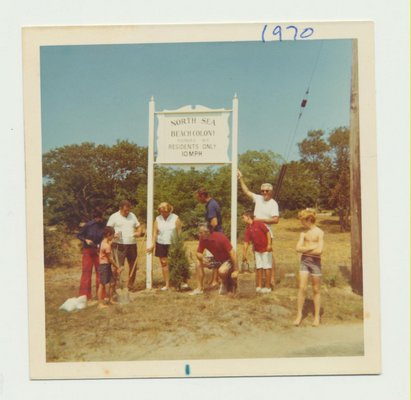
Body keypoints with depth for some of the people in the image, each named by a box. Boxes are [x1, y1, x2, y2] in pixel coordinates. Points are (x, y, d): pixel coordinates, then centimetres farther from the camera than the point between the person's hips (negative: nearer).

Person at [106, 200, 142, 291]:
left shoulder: (132, 216, 13)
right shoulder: (114, 217, -1)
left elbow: (138, 226, 19)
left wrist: (138, 232, -3)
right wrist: (113, 235, -22)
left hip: (132, 244, 5)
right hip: (119, 245, -5)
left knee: (133, 266, 10)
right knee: (118, 267, -8)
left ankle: (131, 285, 24)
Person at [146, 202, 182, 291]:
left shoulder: (175, 218, -3)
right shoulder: (157, 219, 4)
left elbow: (179, 232, -4)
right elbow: (155, 233, 1)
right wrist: (153, 245, -6)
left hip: (173, 244, -3)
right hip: (161, 244, 3)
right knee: (164, 263, 4)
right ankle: (167, 284, 11)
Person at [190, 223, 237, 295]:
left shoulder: (221, 238, -28)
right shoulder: (203, 239, -12)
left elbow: (232, 253, -26)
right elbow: (198, 253, -2)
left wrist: (235, 270, -27)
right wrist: (203, 258, -28)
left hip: (227, 260, -6)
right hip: (216, 259, 6)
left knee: (221, 271, -36)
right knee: (199, 263, -11)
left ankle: (225, 284, 0)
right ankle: (200, 288, -3)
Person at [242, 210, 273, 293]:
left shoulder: (259, 223, -13)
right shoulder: (248, 229, 2)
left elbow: (267, 232, -14)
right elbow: (246, 243, 1)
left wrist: (269, 244, -20)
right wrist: (244, 254, -3)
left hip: (265, 249, -6)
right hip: (257, 250, 6)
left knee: (267, 267, 0)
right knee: (259, 268, 12)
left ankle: (268, 287, 7)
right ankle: (259, 286, 20)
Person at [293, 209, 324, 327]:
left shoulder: (319, 232, -6)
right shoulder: (303, 233, 9)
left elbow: (319, 250, -16)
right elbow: (298, 248, 0)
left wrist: (304, 250, -7)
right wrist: (311, 247, -11)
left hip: (315, 261, -3)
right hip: (304, 261, 3)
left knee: (316, 290, 5)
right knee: (302, 287, -3)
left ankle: (317, 316, 15)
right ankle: (299, 314, 7)